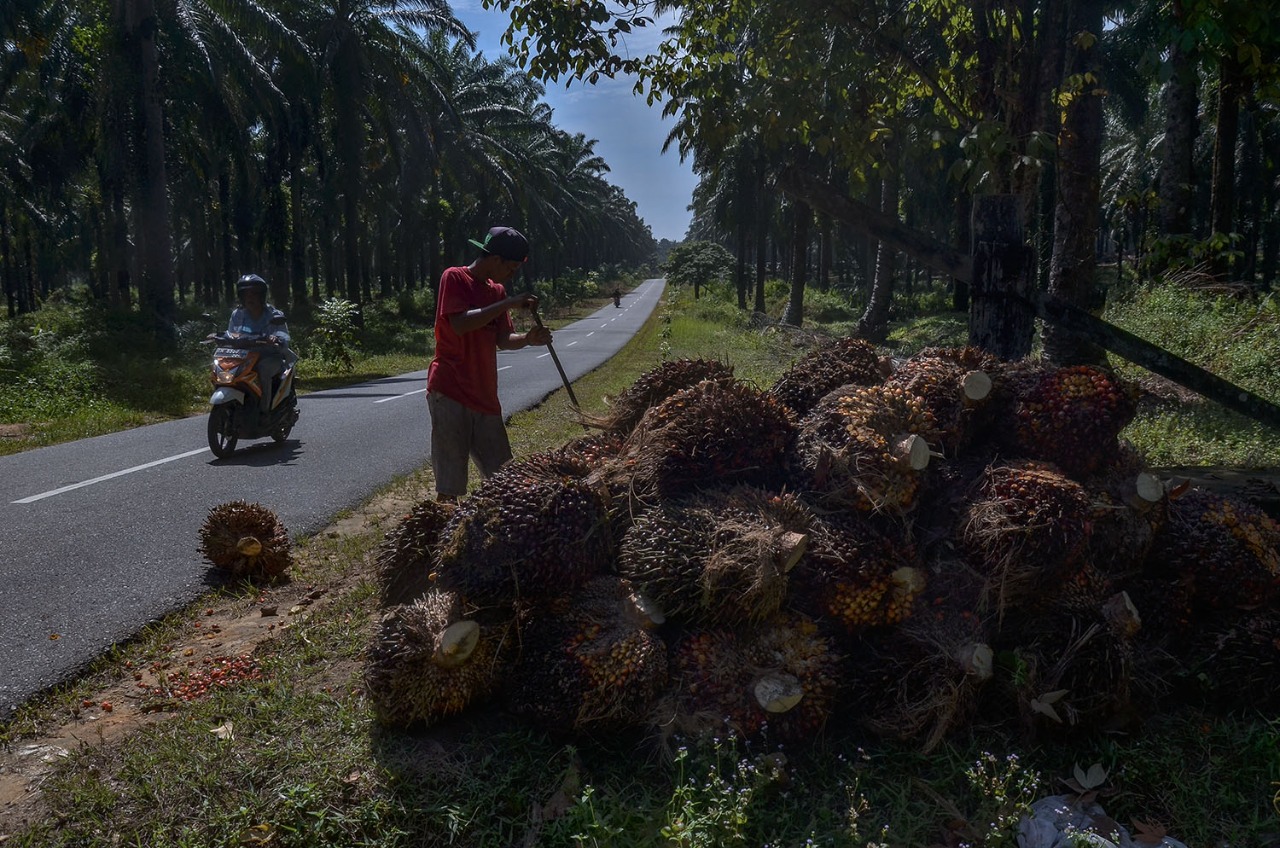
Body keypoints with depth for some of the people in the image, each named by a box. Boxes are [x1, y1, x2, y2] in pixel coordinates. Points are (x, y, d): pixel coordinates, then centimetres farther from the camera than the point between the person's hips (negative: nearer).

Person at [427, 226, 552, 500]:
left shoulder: (498, 290, 15)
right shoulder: (454, 278, -7)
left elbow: (503, 340, 11)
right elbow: (459, 324, -22)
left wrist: (528, 338, -10)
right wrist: (507, 304, -21)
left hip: (484, 395, 7)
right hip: (450, 392, -7)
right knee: (450, 484, -6)